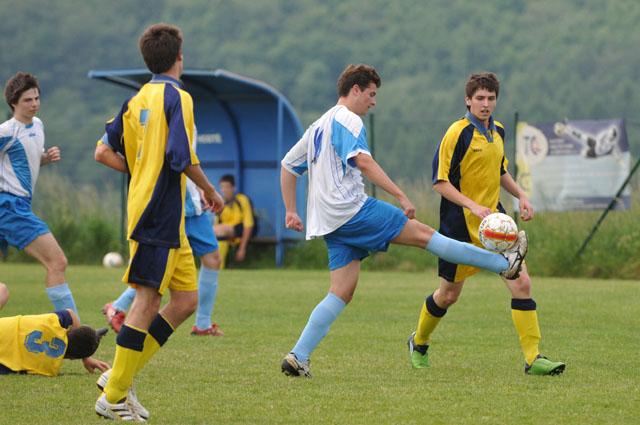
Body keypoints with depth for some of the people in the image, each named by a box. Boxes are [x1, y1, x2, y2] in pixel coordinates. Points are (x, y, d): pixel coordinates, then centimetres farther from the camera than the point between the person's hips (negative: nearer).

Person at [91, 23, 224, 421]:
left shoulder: (137, 100, 15)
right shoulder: (177, 97, -9)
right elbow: (182, 156, -19)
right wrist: (210, 190, -5)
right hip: (160, 215, -9)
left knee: (187, 299, 9)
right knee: (147, 302, -7)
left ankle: (119, 376, 9)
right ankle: (114, 396, -5)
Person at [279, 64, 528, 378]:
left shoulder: (318, 126, 24)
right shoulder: (347, 119, -5)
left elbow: (287, 167, 28)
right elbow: (362, 162, -21)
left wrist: (291, 211, 26)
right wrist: (400, 196, -23)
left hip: (329, 222, 9)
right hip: (352, 209, -9)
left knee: (342, 293, 4)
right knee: (422, 233, -7)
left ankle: (298, 357, -4)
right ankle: (505, 263, -6)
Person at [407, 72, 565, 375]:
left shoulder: (498, 132, 9)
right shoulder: (457, 133, -13)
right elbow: (440, 182, -15)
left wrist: (521, 195, 11)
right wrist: (473, 207, -24)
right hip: (460, 224, -5)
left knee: (521, 283, -10)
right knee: (449, 294, 8)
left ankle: (533, 358, -9)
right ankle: (419, 343, 35)